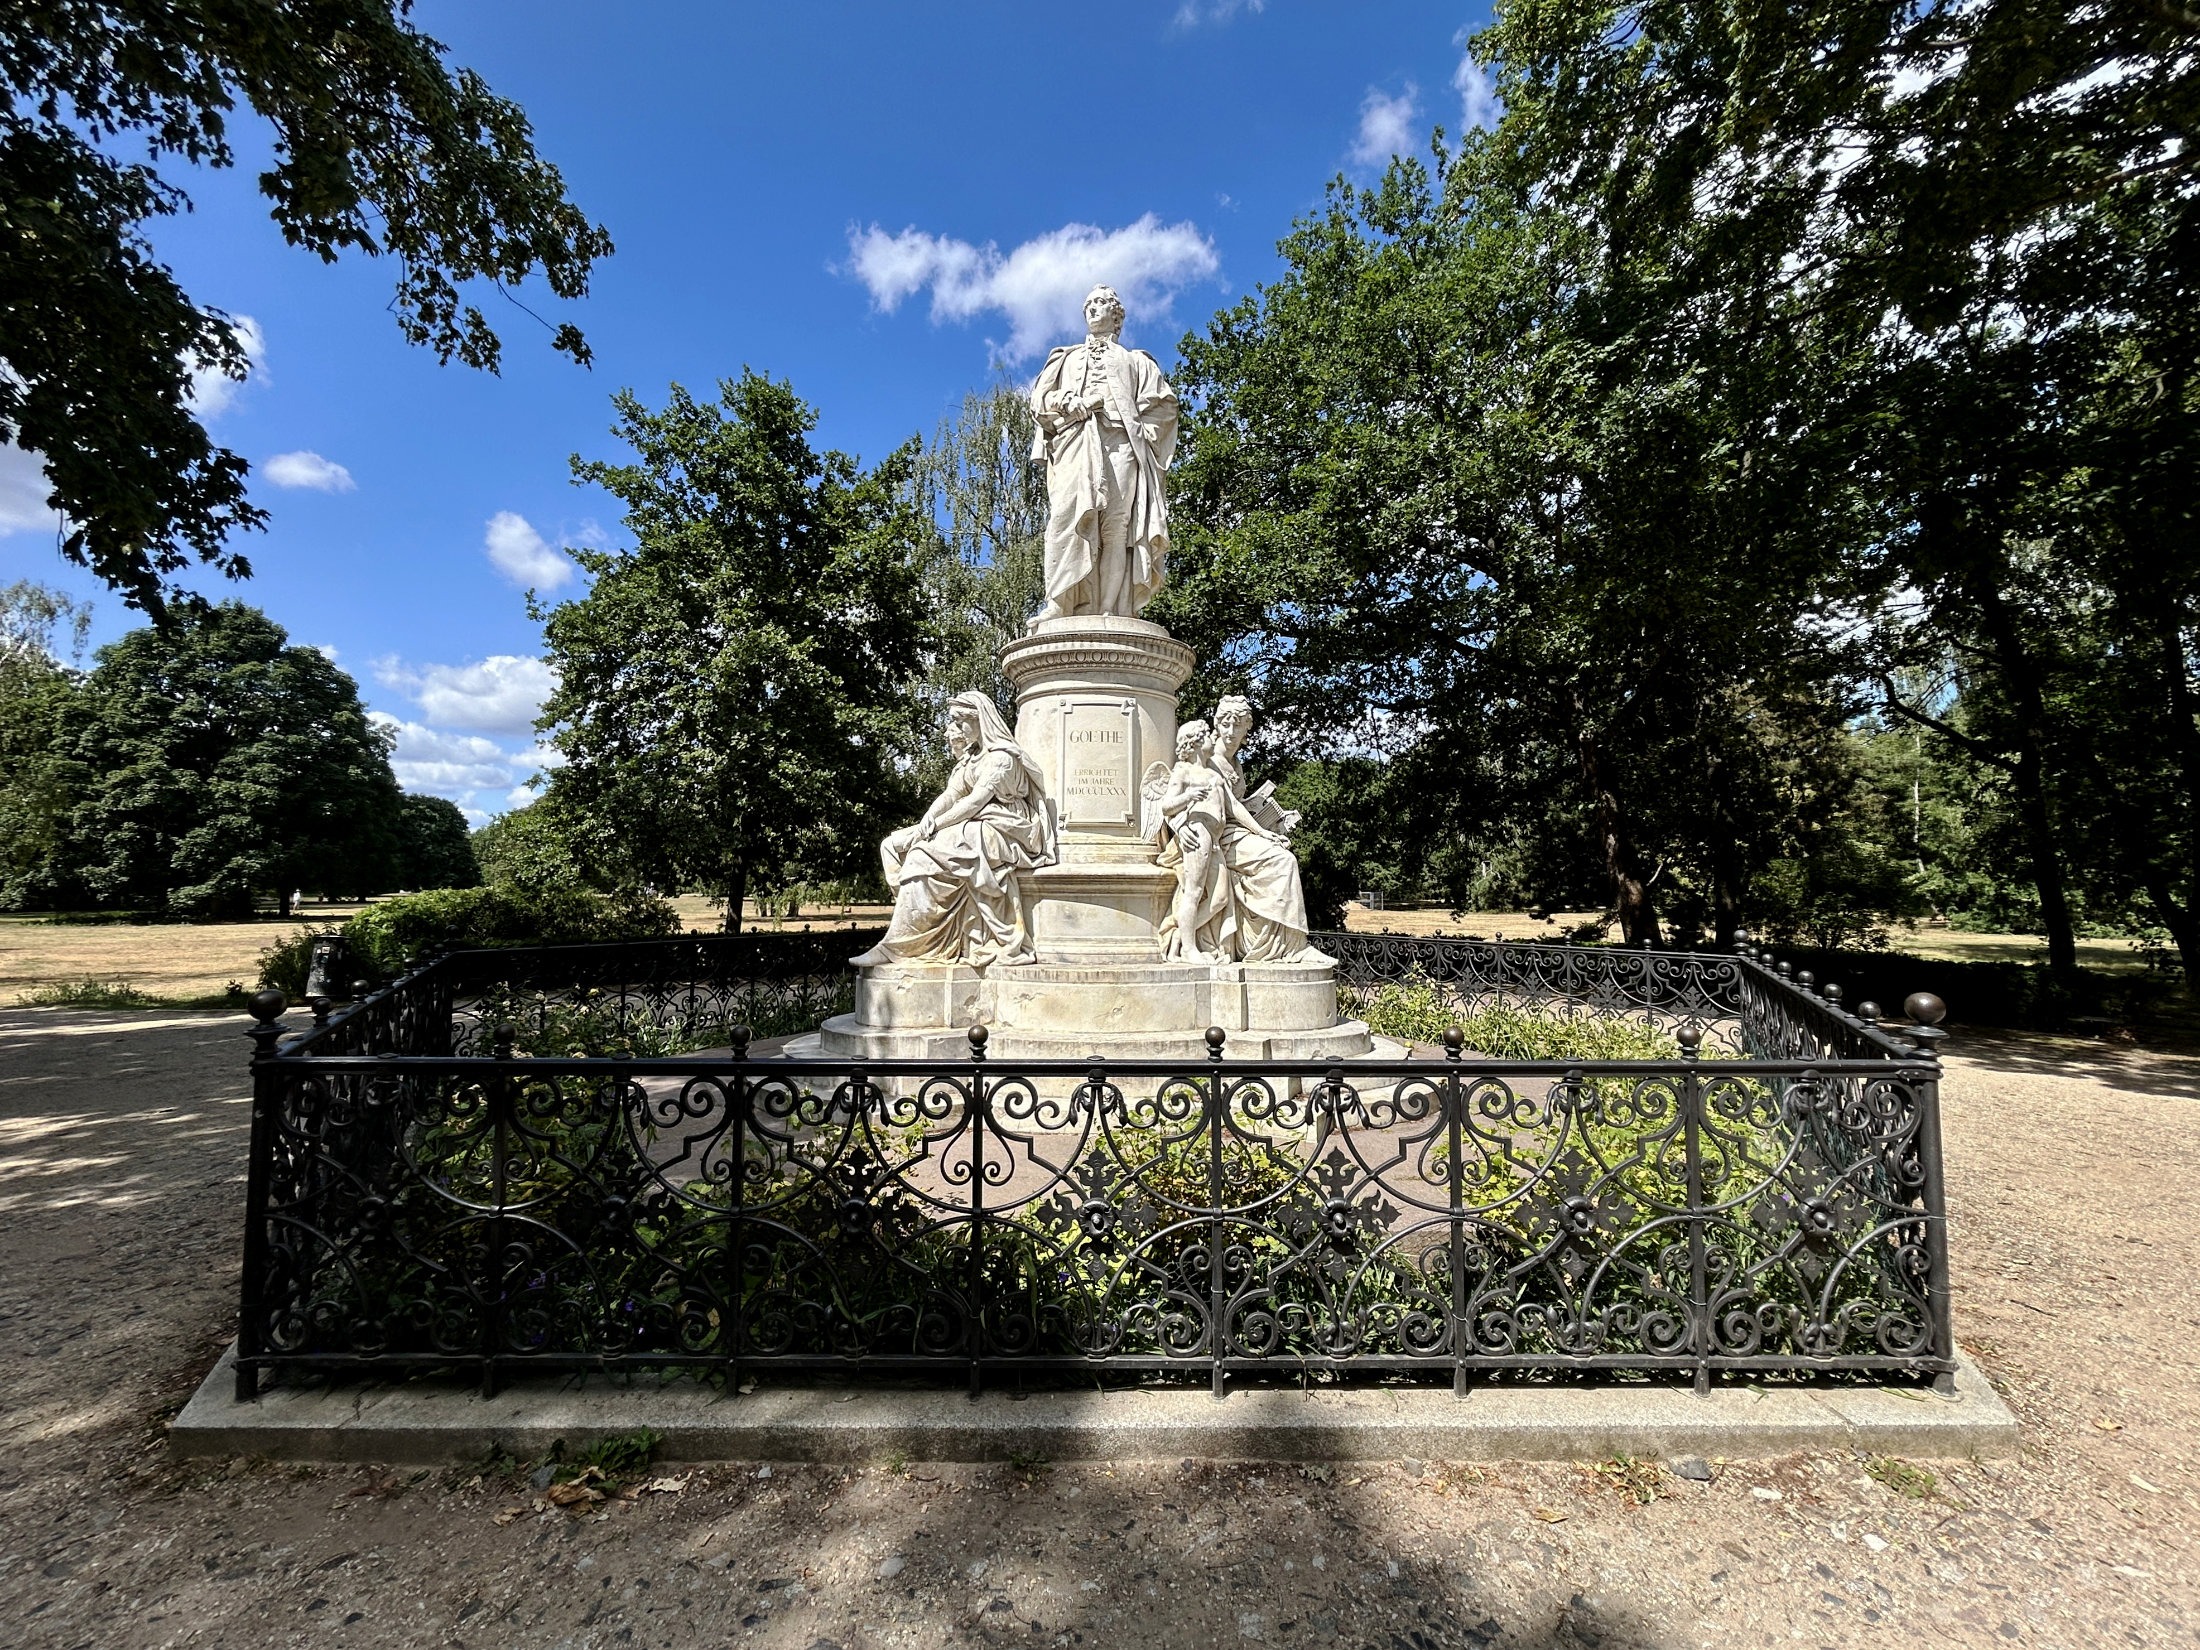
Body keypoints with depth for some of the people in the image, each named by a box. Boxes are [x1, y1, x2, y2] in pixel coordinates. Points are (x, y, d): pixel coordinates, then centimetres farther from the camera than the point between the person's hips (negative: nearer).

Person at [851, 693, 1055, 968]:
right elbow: (949, 796, 8)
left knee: (925, 854, -29)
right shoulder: (969, 760, 20)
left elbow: (975, 802, -17)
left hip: (999, 832, -9)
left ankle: (894, 947, -27)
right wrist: (924, 824, -11)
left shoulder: (1002, 756, -7)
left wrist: (933, 826, -19)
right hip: (971, 830, 9)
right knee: (893, 845, -3)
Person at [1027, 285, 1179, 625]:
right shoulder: (1066, 359, 34)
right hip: (1074, 444, 1)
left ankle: (1114, 612, -27)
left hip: (1121, 447, 0)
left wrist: (1142, 433, -3)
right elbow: (1039, 399, 18)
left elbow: (1162, 403, 16)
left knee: (1117, 526, -18)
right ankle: (1060, 607, -34)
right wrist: (1070, 403, -2)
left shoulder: (1135, 360, 30)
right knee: (1068, 517, -24)